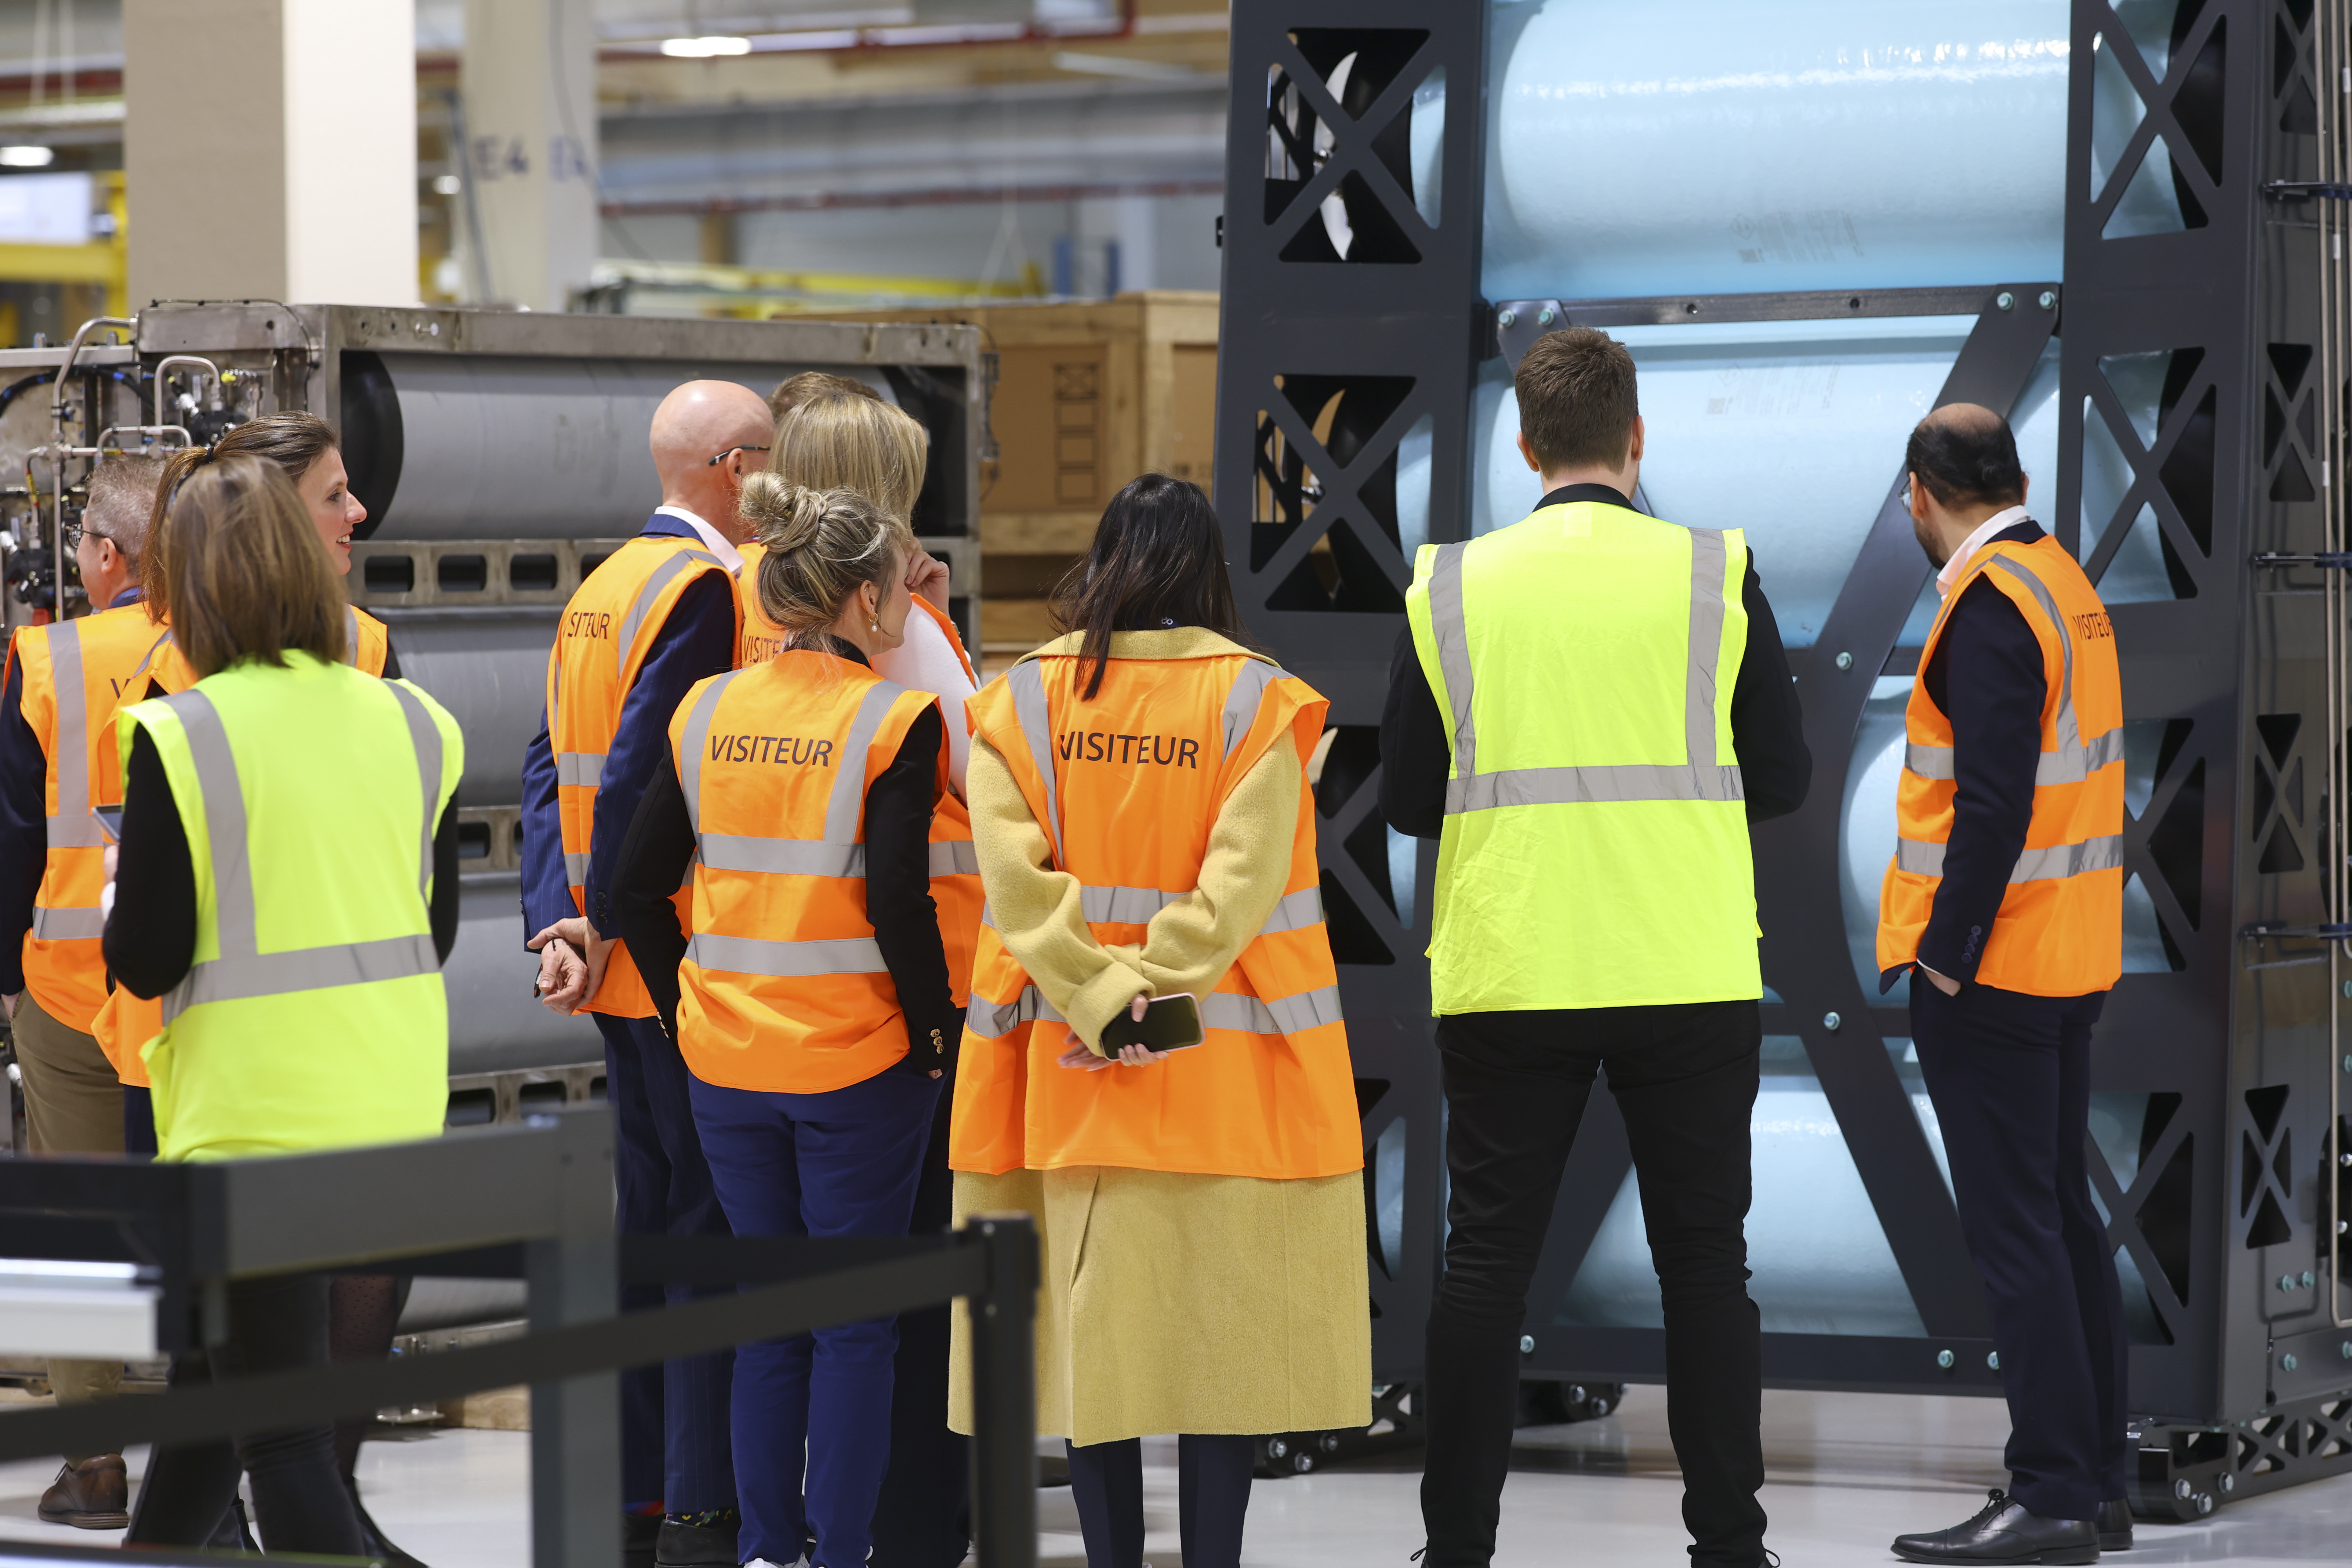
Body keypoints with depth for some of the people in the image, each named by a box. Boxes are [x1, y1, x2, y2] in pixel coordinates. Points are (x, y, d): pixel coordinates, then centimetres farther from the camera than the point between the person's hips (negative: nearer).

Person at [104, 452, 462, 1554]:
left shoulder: (179, 738, -13)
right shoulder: (412, 723, 2)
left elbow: (143, 961, -12)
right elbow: (438, 931, 8)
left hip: (254, 1119, -6)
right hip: (392, 1110, 6)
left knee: (280, 1431, 1)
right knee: (209, 1380, 22)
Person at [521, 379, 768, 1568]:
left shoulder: (605, 585, 13)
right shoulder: (703, 587, -16)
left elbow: (549, 767, 8)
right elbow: (636, 771, -22)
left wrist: (557, 924, 1)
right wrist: (605, 927, -12)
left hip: (620, 970, 9)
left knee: (648, 1212, 13)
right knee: (713, 1224, -5)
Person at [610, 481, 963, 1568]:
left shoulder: (708, 713, 4)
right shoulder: (893, 719, -12)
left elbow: (637, 887, 5)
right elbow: (896, 899, -19)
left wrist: (686, 1015, 13)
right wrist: (937, 1032, -8)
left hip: (727, 1062, 5)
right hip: (856, 1068, -5)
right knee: (856, 1320, 5)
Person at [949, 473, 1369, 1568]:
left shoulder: (1020, 700, 2)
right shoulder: (1256, 699, -3)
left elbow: (1016, 879, -9)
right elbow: (1241, 877, -14)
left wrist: (1099, 1000, -12)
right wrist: (1156, 991, -15)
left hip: (1069, 1070, 2)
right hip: (1227, 1068, -2)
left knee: (1096, 1318, 7)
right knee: (1224, 1315, 3)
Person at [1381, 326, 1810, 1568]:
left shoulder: (1452, 585, 0)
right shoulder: (1714, 574, -3)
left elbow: (1405, 799, 5)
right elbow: (1783, 778, 3)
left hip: (1507, 976, 1)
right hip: (1687, 976, -1)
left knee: (1485, 1260, 6)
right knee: (1705, 1262, 6)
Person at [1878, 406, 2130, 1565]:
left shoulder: (1988, 604, -16)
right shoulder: (2067, 586, 13)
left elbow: (1991, 798, -23)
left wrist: (1949, 948, -19)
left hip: (1988, 962, -9)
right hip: (2071, 960, 9)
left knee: (2013, 1227, -7)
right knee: (2062, 1214, 13)